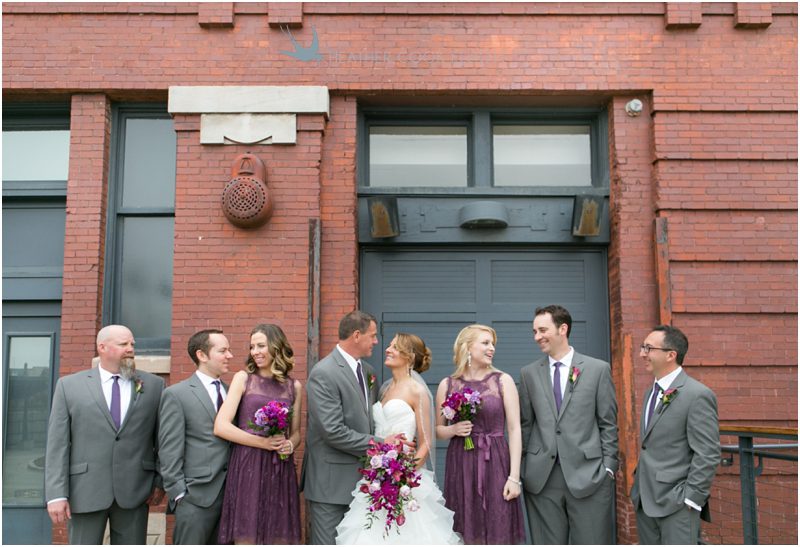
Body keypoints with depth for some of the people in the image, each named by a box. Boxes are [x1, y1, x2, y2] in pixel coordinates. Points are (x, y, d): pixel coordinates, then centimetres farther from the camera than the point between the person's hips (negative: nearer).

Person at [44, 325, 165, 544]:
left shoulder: (153, 385, 5)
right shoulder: (69, 386, 2)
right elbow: (57, 444, -2)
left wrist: (160, 481, 2)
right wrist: (56, 494, -7)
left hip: (134, 491, 1)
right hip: (85, 492, -1)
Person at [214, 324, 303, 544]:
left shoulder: (294, 387, 10)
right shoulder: (243, 378, 3)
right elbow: (220, 426, -5)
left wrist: (290, 445, -4)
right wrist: (263, 442, -11)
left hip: (281, 471, 3)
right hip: (247, 468, -2)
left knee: (280, 538, 5)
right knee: (246, 538, -1)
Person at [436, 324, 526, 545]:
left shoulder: (503, 381, 1)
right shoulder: (447, 385, 5)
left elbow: (514, 429, -2)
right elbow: (438, 430, 14)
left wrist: (514, 476, -8)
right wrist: (453, 430, -9)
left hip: (495, 464, -1)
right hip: (460, 466, 1)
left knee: (497, 533, 0)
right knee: (465, 535, 4)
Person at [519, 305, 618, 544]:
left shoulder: (598, 369, 2)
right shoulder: (529, 373, 8)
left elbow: (608, 424, 2)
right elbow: (525, 425, 11)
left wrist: (608, 467, -4)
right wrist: (520, 469, 7)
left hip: (588, 475, -2)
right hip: (541, 477, 2)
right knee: (548, 541, 9)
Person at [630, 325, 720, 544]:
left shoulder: (698, 395, -13)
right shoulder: (652, 392, 14)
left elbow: (708, 455, -15)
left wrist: (690, 499, -15)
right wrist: (639, 483, 13)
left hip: (676, 503, -8)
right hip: (645, 501, 8)